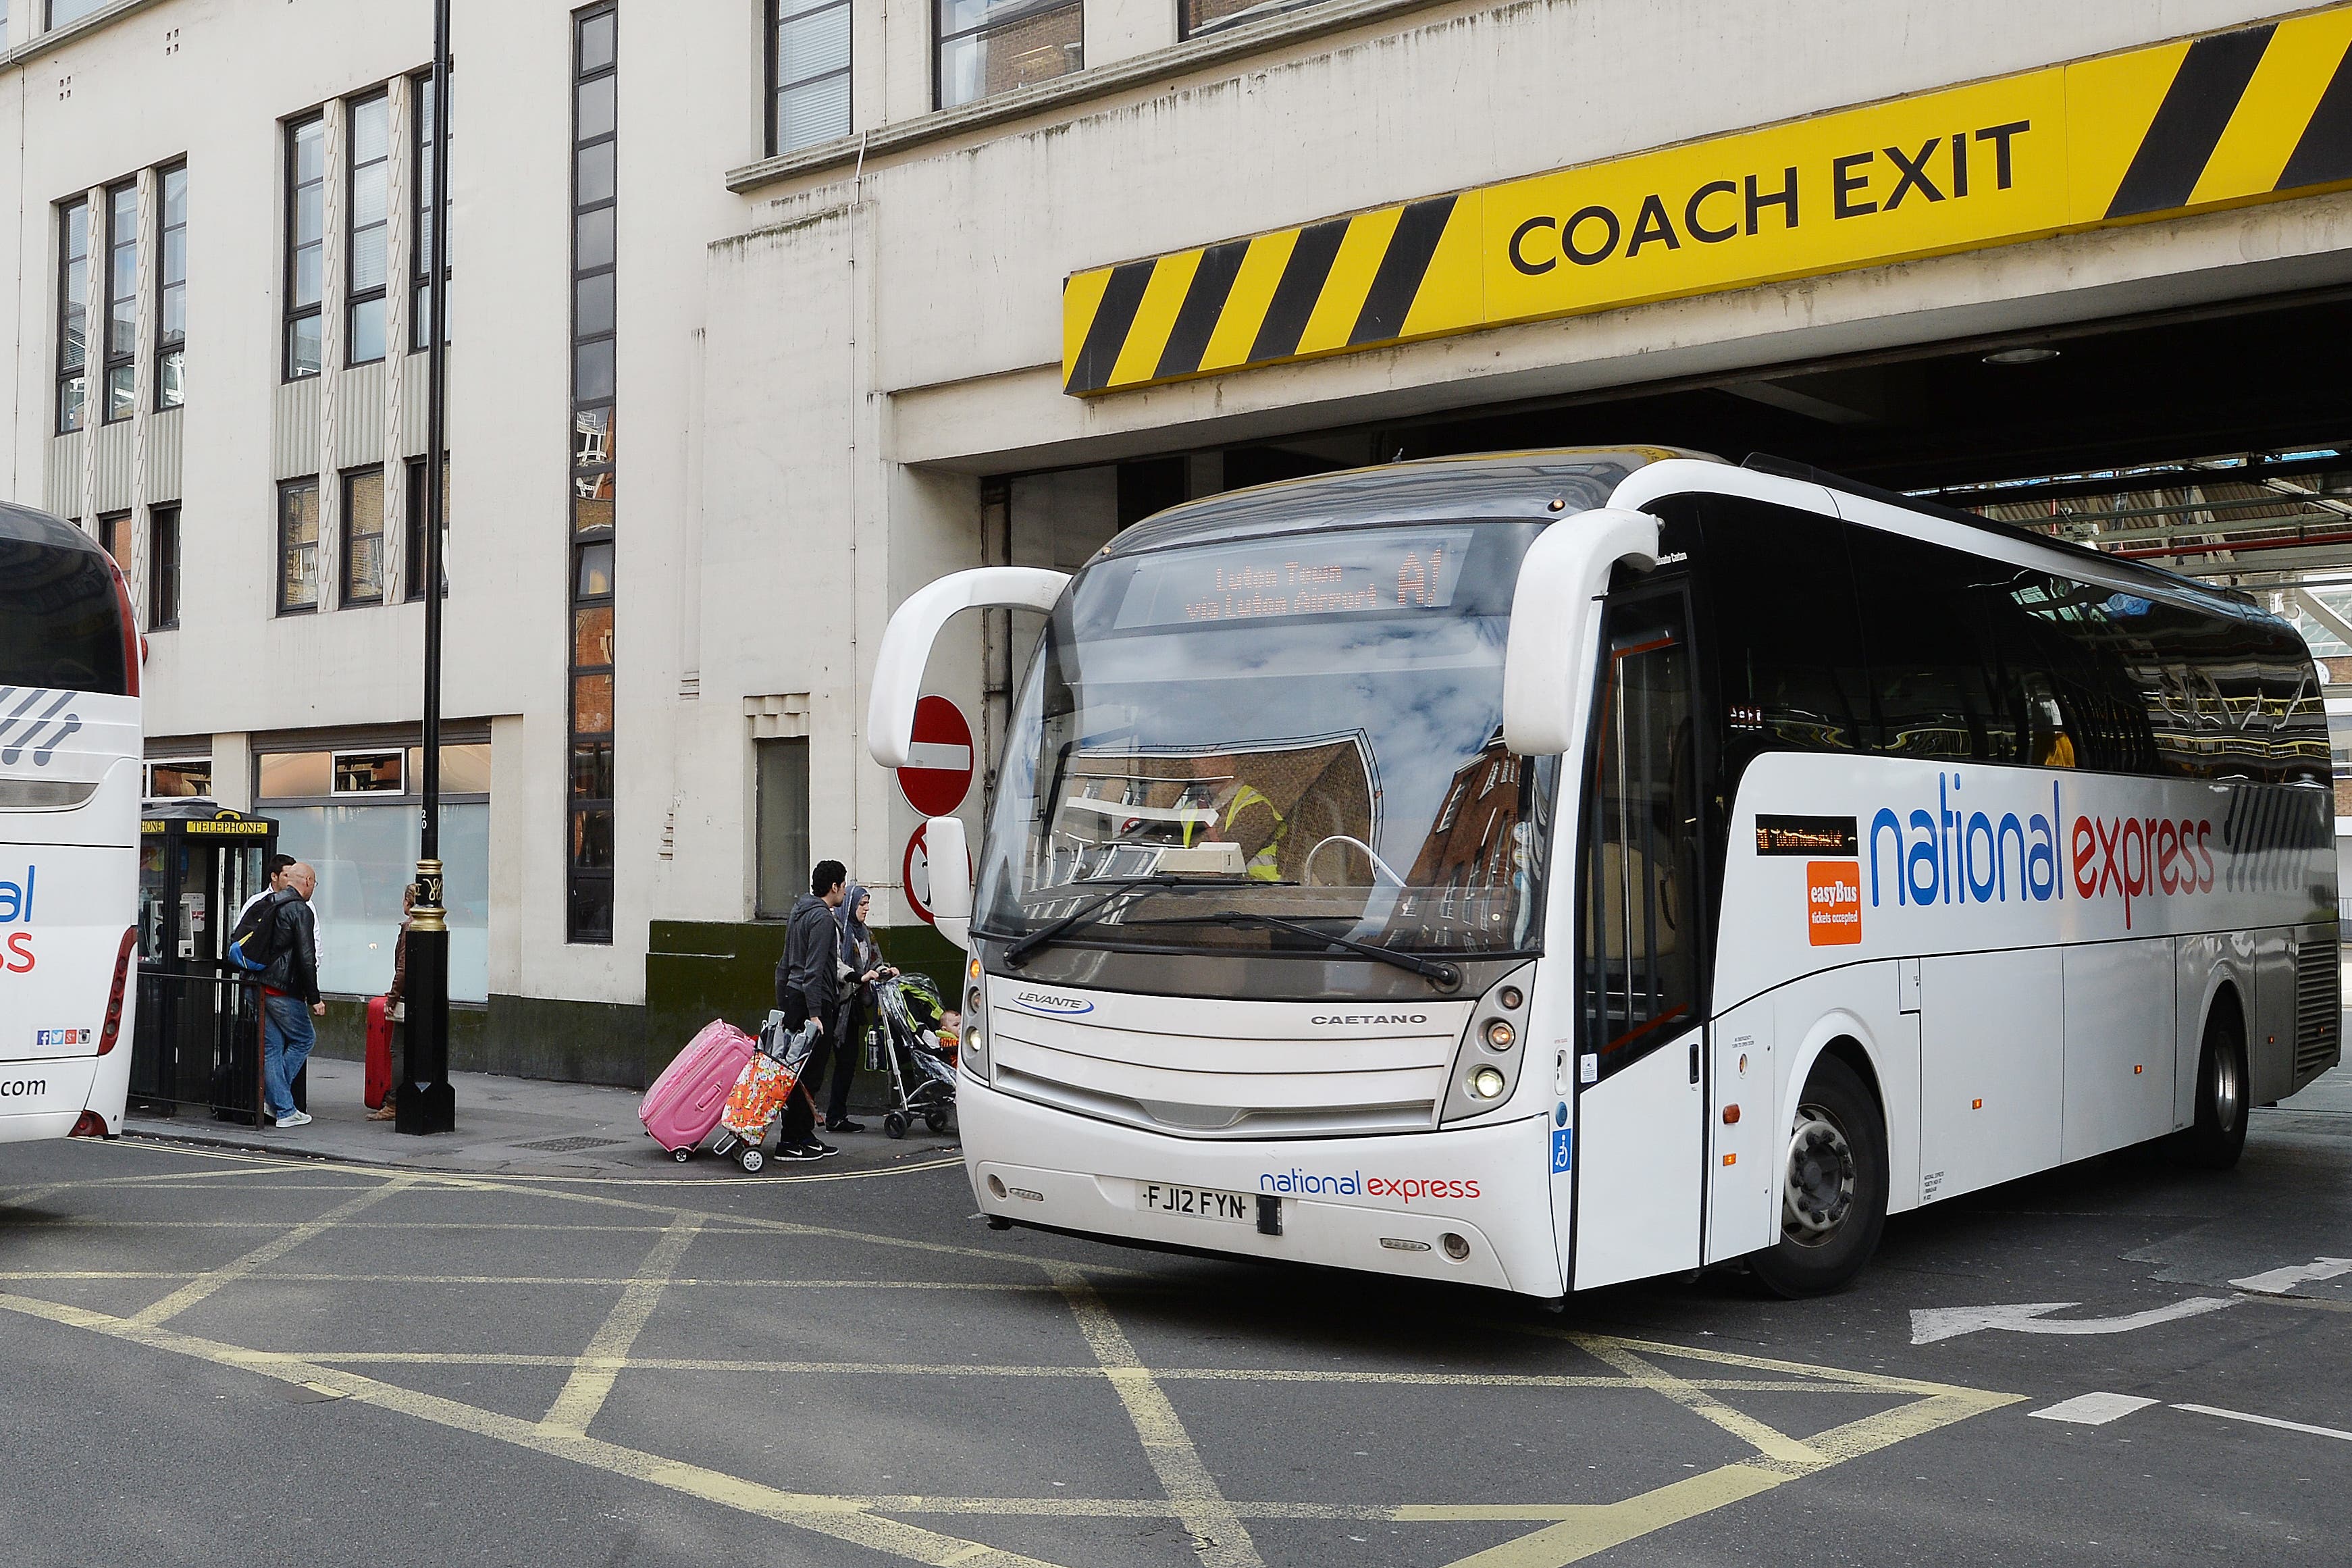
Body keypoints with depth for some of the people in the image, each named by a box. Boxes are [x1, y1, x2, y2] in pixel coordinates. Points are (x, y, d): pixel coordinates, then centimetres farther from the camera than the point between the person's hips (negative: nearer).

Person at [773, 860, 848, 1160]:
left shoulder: (800, 912, 18)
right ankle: (790, 1141, -5)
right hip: (811, 1001, -10)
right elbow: (814, 970, -19)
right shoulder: (823, 918, -13)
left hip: (792, 999, 10)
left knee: (806, 1071, 12)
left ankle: (805, 1135, 15)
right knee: (808, 1075, -7)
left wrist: (783, 1003, 26)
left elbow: (786, 963, 23)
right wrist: (814, 1014, -22)